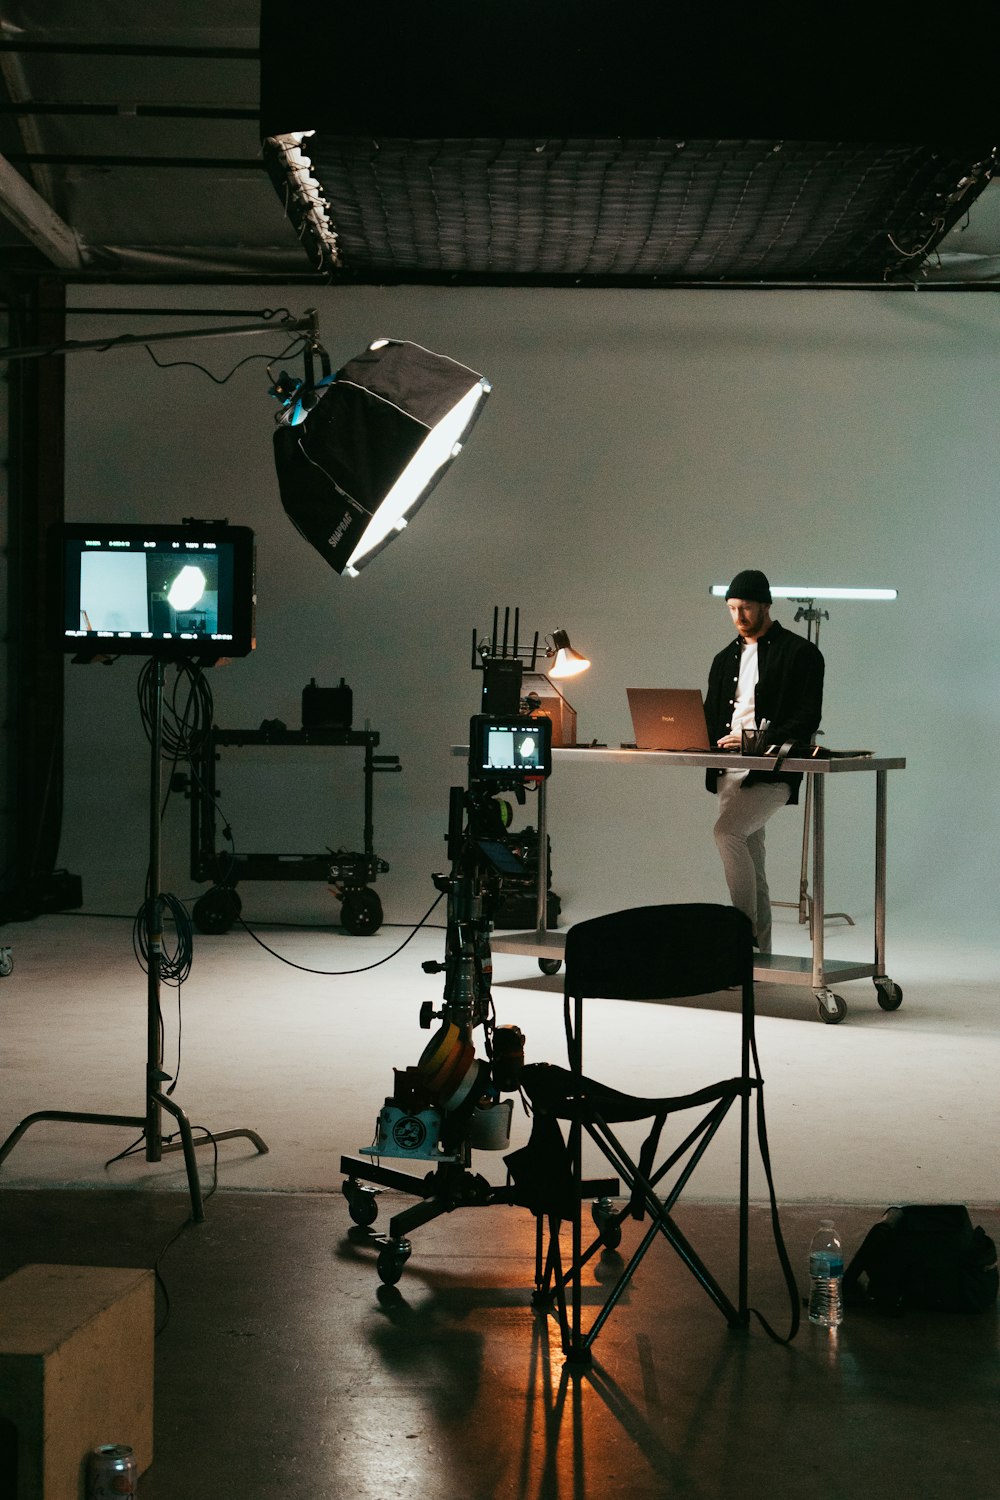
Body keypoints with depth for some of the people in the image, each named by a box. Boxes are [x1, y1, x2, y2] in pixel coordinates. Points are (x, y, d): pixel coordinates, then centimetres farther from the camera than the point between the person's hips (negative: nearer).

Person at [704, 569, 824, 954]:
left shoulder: (800, 653, -2)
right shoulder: (725, 659, 20)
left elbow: (807, 720, -10)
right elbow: (710, 719, 20)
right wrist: (710, 742, -4)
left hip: (773, 772, -7)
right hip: (729, 772, 7)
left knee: (727, 831, -27)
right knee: (749, 864, 7)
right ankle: (759, 950, 12)